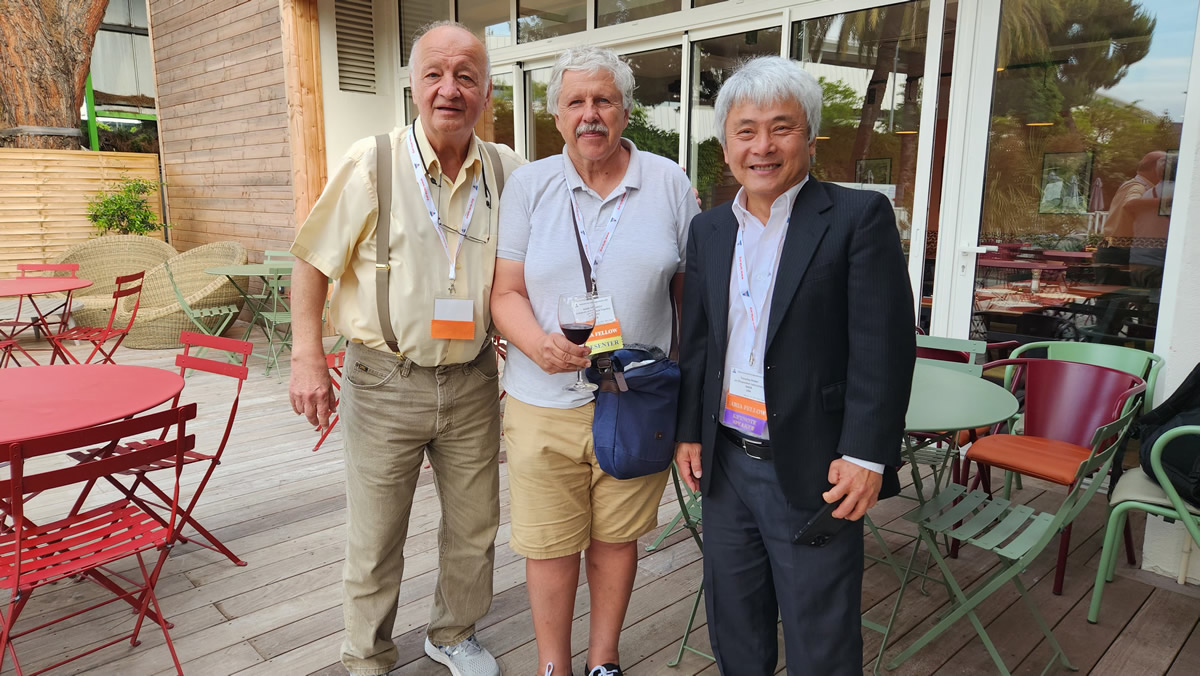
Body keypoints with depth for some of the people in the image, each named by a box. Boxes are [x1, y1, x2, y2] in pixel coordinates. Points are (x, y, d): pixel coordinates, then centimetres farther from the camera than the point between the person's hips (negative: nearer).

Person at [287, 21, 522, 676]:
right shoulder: (371, 162, -8)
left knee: (474, 528, 16)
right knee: (375, 539, 10)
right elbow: (313, 261, -3)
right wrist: (307, 355, -10)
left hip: (472, 381, 3)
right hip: (385, 382, -3)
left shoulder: (507, 171, 1)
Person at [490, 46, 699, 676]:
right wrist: (539, 343, -20)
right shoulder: (528, 184, 3)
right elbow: (505, 292, 1)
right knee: (549, 545, 8)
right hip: (544, 404, 0)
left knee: (616, 537, 14)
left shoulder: (668, 182, 4)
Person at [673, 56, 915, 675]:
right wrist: (689, 431, 11)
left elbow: (884, 345, -12)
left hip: (812, 469, -5)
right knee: (733, 620, 21)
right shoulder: (708, 229, 8)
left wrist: (865, 455, -15)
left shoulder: (858, 217, -8)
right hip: (725, 462, 5)